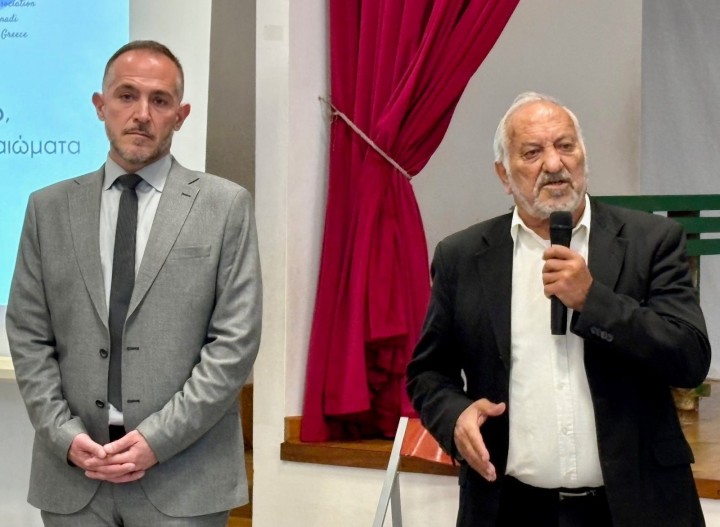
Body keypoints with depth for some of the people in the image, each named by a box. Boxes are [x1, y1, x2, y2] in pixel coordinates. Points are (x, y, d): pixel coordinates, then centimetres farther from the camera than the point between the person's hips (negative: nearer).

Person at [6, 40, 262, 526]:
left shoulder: (225, 206, 0)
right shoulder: (49, 208, 8)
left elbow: (236, 341, -5)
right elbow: (28, 336, 6)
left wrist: (157, 439, -11)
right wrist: (65, 435, -6)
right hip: (72, 473, 2)